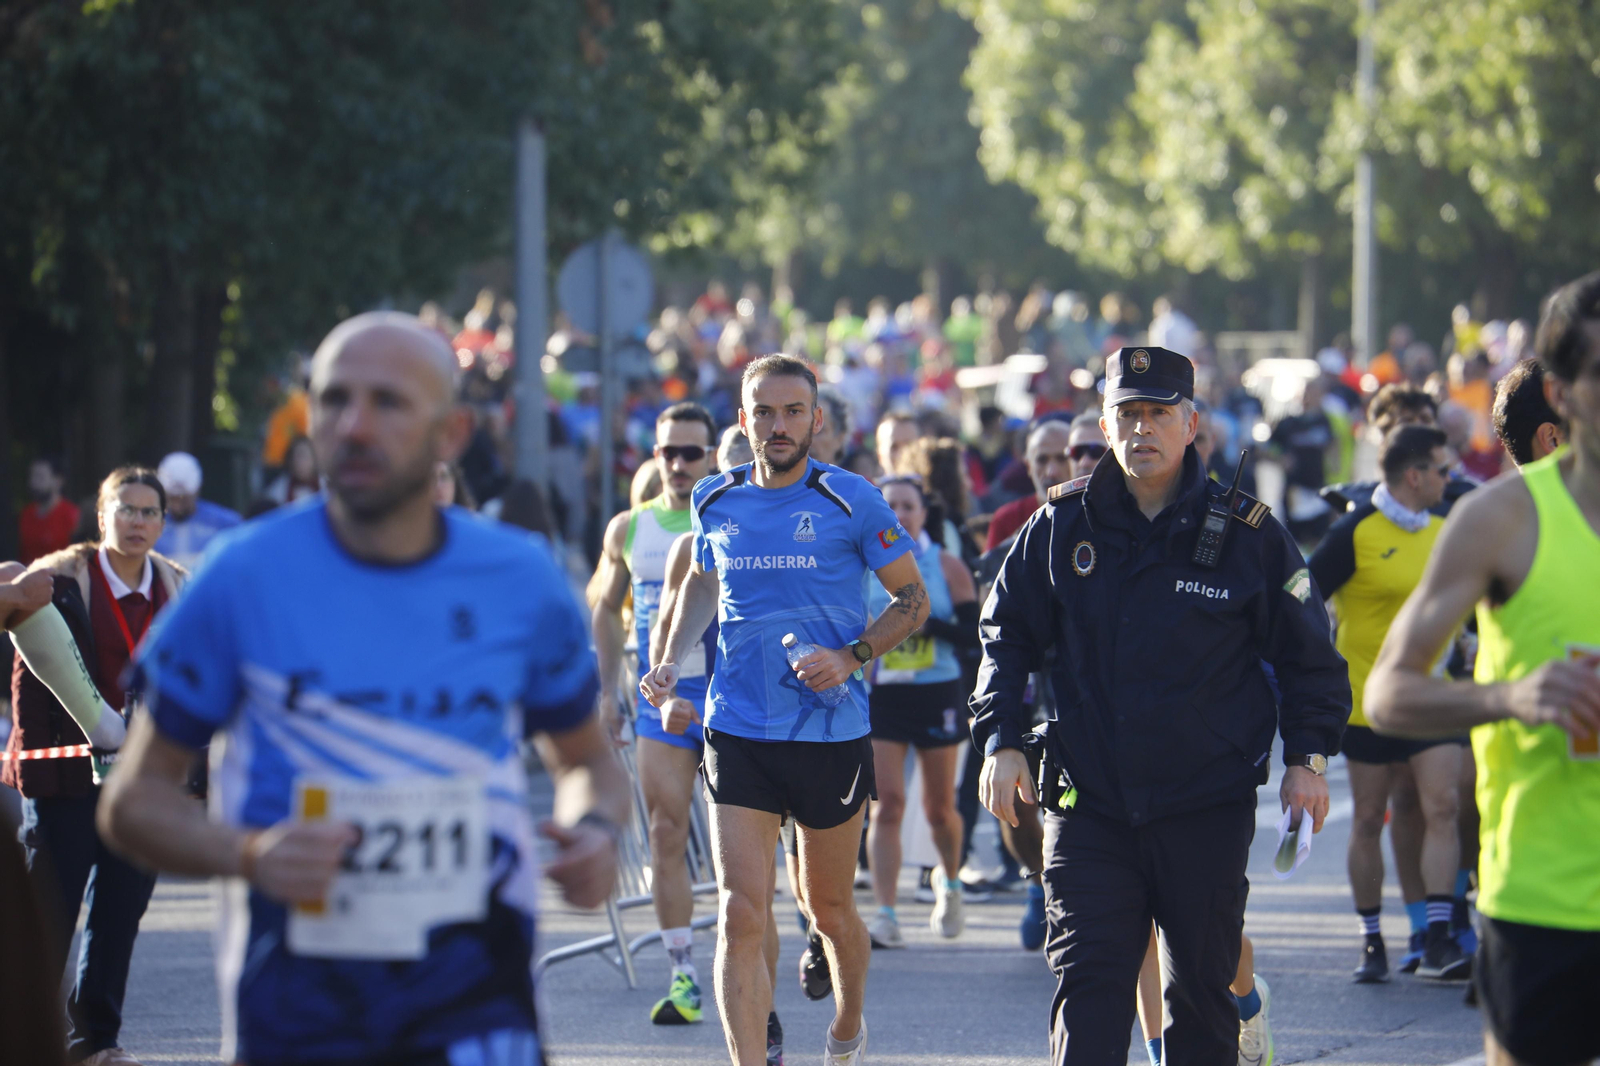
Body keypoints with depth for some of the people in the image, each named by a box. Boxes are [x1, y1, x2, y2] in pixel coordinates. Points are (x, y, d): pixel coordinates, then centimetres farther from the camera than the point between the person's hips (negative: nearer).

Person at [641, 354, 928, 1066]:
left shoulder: (850, 502, -6)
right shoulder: (716, 502, 4)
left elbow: (913, 598, 1)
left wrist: (850, 658, -14)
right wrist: (672, 660, 10)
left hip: (832, 733, -2)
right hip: (737, 732, 2)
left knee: (829, 907, 15)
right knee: (740, 916, -11)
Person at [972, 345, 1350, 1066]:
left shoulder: (1247, 535, -1)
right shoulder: (1061, 527, 3)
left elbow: (1308, 655, 8)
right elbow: (1007, 636, 13)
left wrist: (1307, 758, 0)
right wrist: (1000, 740, 2)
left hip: (1207, 812, -1)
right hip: (1087, 804, 1)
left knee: (1202, 988, 8)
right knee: (1088, 988, -8)